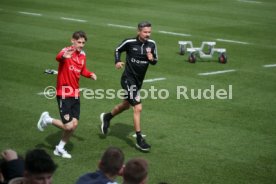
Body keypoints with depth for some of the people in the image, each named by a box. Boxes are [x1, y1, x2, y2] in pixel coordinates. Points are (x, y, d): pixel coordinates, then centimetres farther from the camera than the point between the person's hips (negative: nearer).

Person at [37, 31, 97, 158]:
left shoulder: (82, 55, 6)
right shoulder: (67, 51, -17)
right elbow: (58, 57, -42)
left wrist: (90, 74, 3)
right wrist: (63, 56, -66)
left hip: (75, 94, 7)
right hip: (64, 94, -7)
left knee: (74, 124, 5)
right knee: (68, 126, -10)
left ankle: (60, 148, 26)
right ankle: (47, 119, 19)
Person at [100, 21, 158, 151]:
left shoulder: (151, 44, -3)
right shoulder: (129, 42, -14)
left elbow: (155, 61, 8)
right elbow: (118, 50, 4)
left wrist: (152, 59, -14)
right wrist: (117, 61, -12)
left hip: (139, 81, 7)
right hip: (128, 79, -7)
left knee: (126, 105, 26)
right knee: (138, 108, -15)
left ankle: (107, 117, 53)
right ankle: (139, 139, -6)